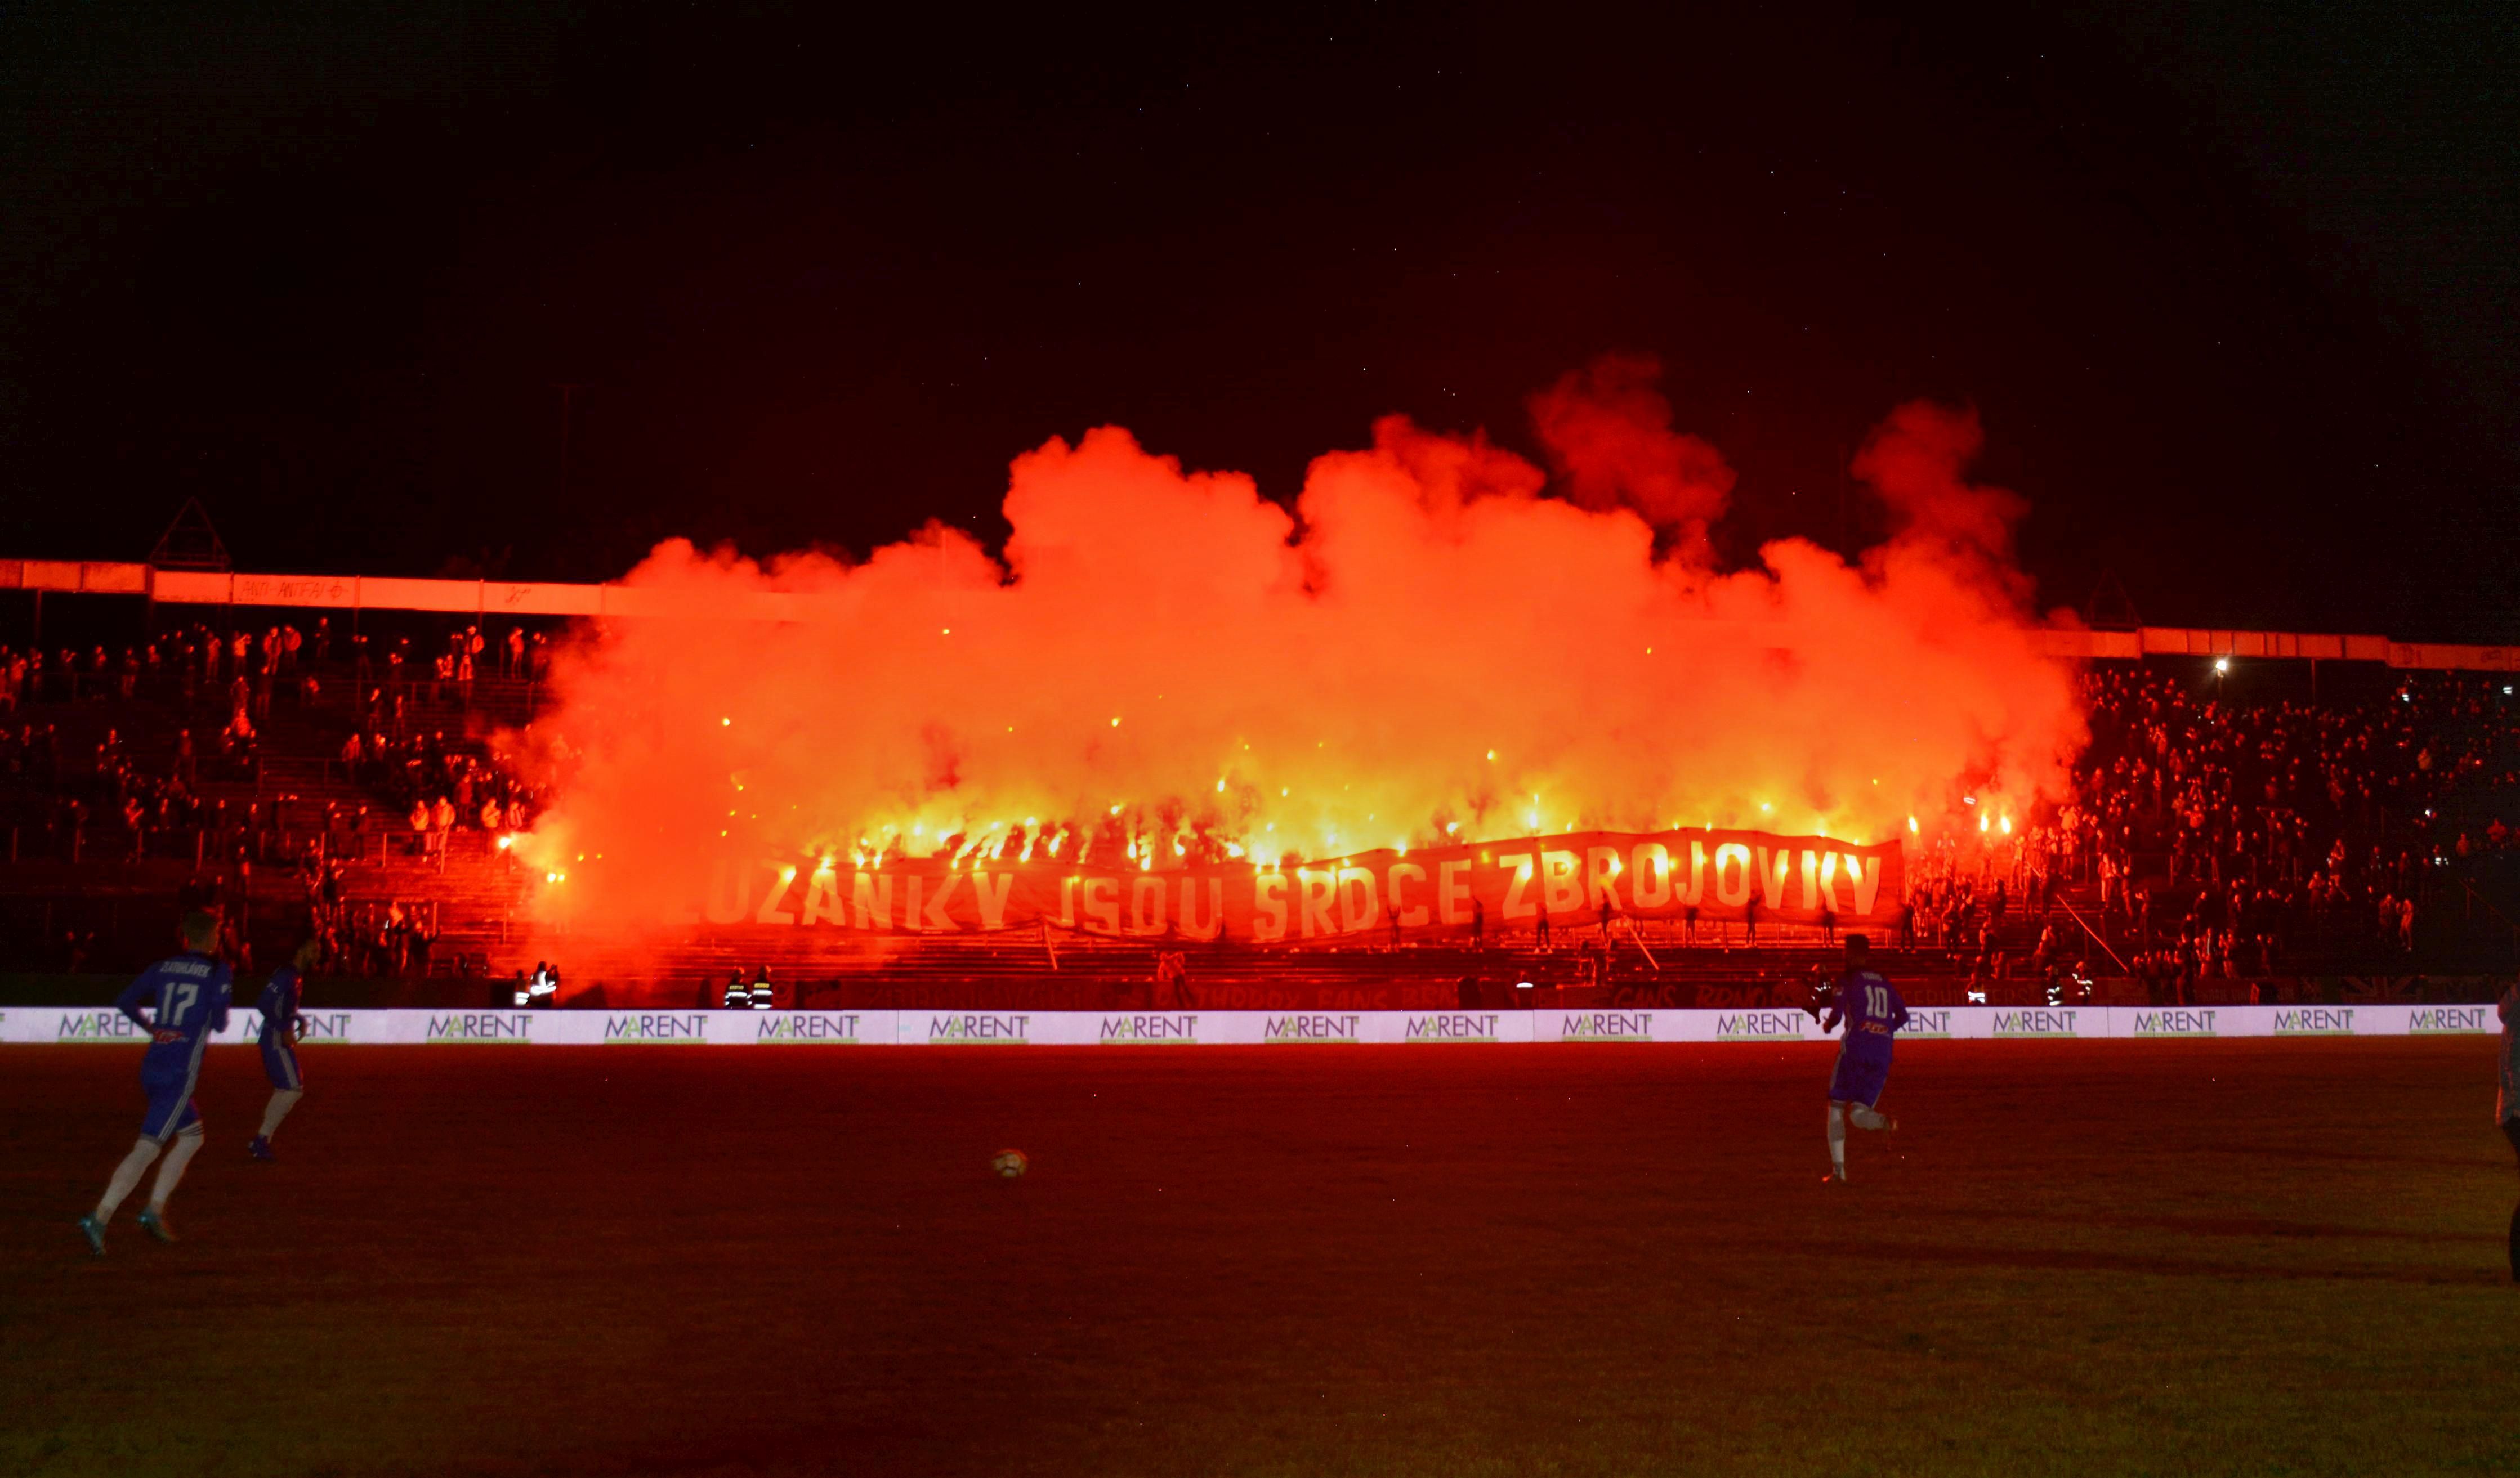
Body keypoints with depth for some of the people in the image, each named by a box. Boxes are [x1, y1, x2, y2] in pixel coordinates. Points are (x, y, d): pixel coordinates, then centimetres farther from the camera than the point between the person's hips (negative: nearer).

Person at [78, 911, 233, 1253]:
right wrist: (219, 1016, 14)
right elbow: (220, 1024, -9)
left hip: (151, 1067, 7)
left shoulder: (163, 967, 10)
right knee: (147, 1148, -8)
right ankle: (99, 1218, -19)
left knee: (192, 1137, 21)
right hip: (180, 1074, -7)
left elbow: (124, 1001, 12)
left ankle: (155, 1210, 14)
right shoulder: (218, 973, -5)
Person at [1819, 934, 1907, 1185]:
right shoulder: (1886, 984, 19)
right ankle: (1884, 1122, -31)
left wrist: (1827, 1025, 17)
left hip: (1855, 1049, -4)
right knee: (1858, 1113, 7)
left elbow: (1836, 1015, -5)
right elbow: (1903, 1016, 19)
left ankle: (1838, 1170, -2)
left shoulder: (1847, 980, 3)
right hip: (1882, 1056, 4)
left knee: (1836, 1107, 8)